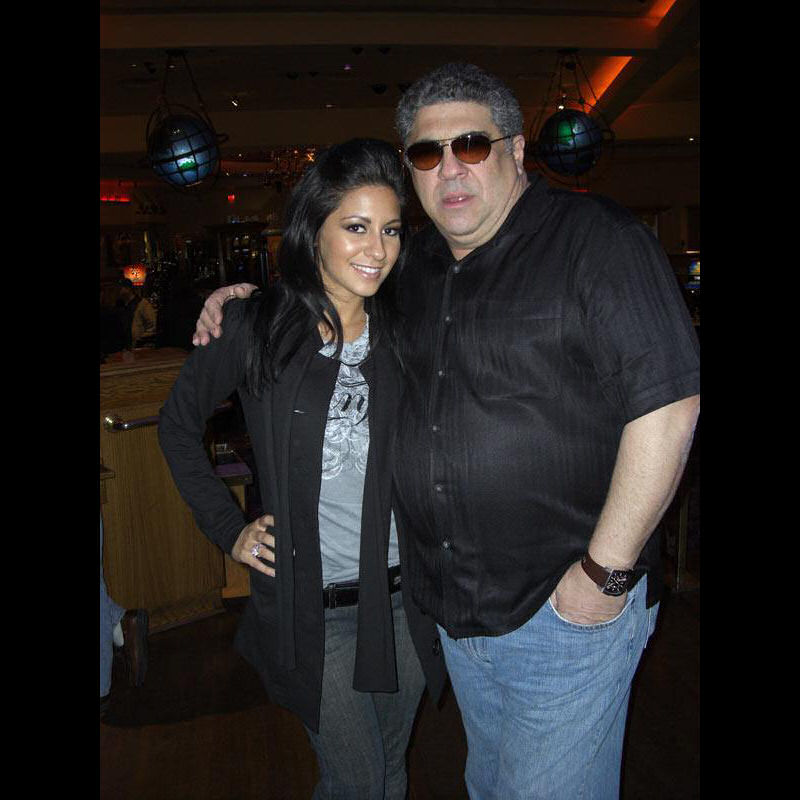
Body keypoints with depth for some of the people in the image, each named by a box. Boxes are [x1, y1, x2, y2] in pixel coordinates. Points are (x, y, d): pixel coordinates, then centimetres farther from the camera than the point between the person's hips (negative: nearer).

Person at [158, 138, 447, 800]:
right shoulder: (255, 327, -10)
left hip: (402, 595, 3)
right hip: (312, 604, -3)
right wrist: (228, 528, -1)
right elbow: (178, 424, 4)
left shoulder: (401, 331, -1)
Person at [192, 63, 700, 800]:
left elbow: (667, 405, -18)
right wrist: (249, 304, 12)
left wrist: (607, 572, -18)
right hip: (456, 604, 7)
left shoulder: (594, 240, -12)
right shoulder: (419, 264, 8)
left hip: (566, 607, -6)